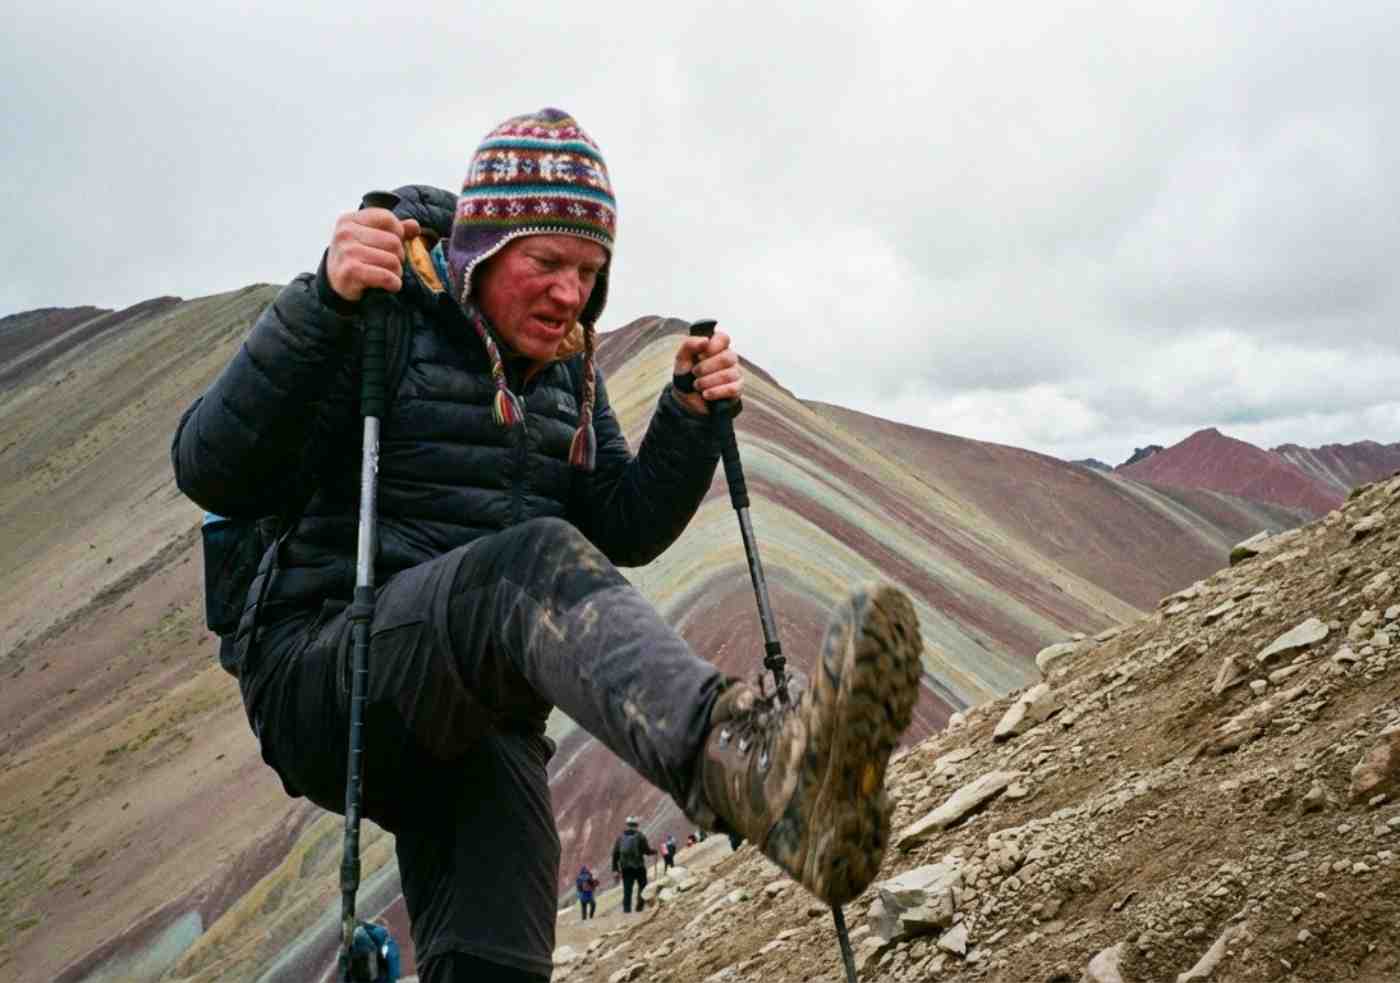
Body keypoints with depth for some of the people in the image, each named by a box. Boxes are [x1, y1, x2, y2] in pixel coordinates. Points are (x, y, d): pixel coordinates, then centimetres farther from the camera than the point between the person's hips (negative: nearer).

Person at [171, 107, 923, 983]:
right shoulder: (386, 319, -5)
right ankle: (756, 762, -63)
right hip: (323, 672, -7)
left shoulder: (566, 369, 16)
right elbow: (215, 476, -15)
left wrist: (690, 418, -2)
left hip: (477, 711, 7)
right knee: (536, 563, -36)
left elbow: (623, 533, 14)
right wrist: (323, 303, -28)